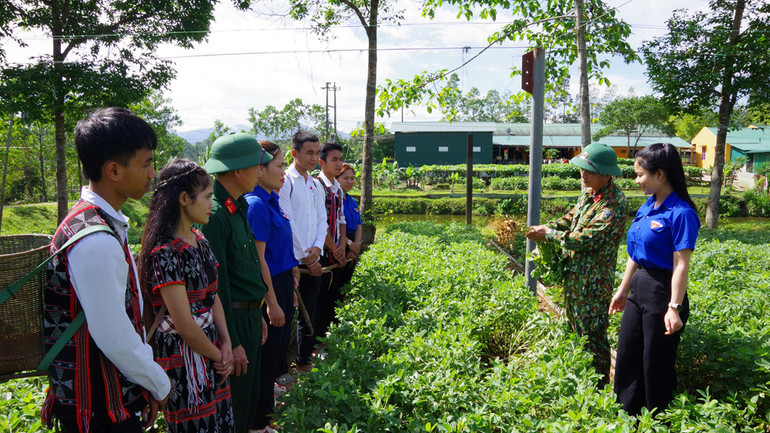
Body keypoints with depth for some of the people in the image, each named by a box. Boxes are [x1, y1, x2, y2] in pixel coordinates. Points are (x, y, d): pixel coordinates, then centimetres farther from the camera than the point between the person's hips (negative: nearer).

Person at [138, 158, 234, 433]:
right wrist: (218, 356, -8)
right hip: (183, 356, -8)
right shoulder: (166, 252, -21)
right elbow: (184, 324, -21)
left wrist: (226, 344, -1)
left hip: (210, 346, 8)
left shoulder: (199, 240, 6)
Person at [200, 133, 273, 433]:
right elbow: (217, 283, -22)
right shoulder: (214, 214, -21)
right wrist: (231, 342, -18)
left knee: (250, 397, 20)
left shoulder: (238, 207, 9)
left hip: (249, 315, 9)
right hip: (232, 319, -9)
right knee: (233, 409, 4)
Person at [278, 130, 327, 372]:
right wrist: (304, 257, -11)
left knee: (308, 313, 15)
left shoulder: (315, 185, 15)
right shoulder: (285, 182, -8)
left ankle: (304, 361, 27)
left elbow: (322, 219, 13)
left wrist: (317, 248, -5)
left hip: (312, 260, 7)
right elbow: (287, 223, -12)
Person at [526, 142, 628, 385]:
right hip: (575, 274, 10)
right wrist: (545, 227, 1)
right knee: (576, 328, 20)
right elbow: (570, 219, 19)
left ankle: (600, 389, 16)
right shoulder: (590, 194, 7)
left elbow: (586, 240, -26)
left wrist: (549, 234, -16)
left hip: (593, 280, -10)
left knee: (592, 334, 0)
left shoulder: (614, 204, -22)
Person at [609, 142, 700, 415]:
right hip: (639, 288, 9)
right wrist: (623, 290, 18)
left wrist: (674, 308, -23)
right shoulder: (646, 208, 7)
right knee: (627, 354, 17)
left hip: (662, 292, -8)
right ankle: (626, 413, 34)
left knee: (656, 362, 6)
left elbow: (681, 265, -20)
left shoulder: (681, 213, -17)